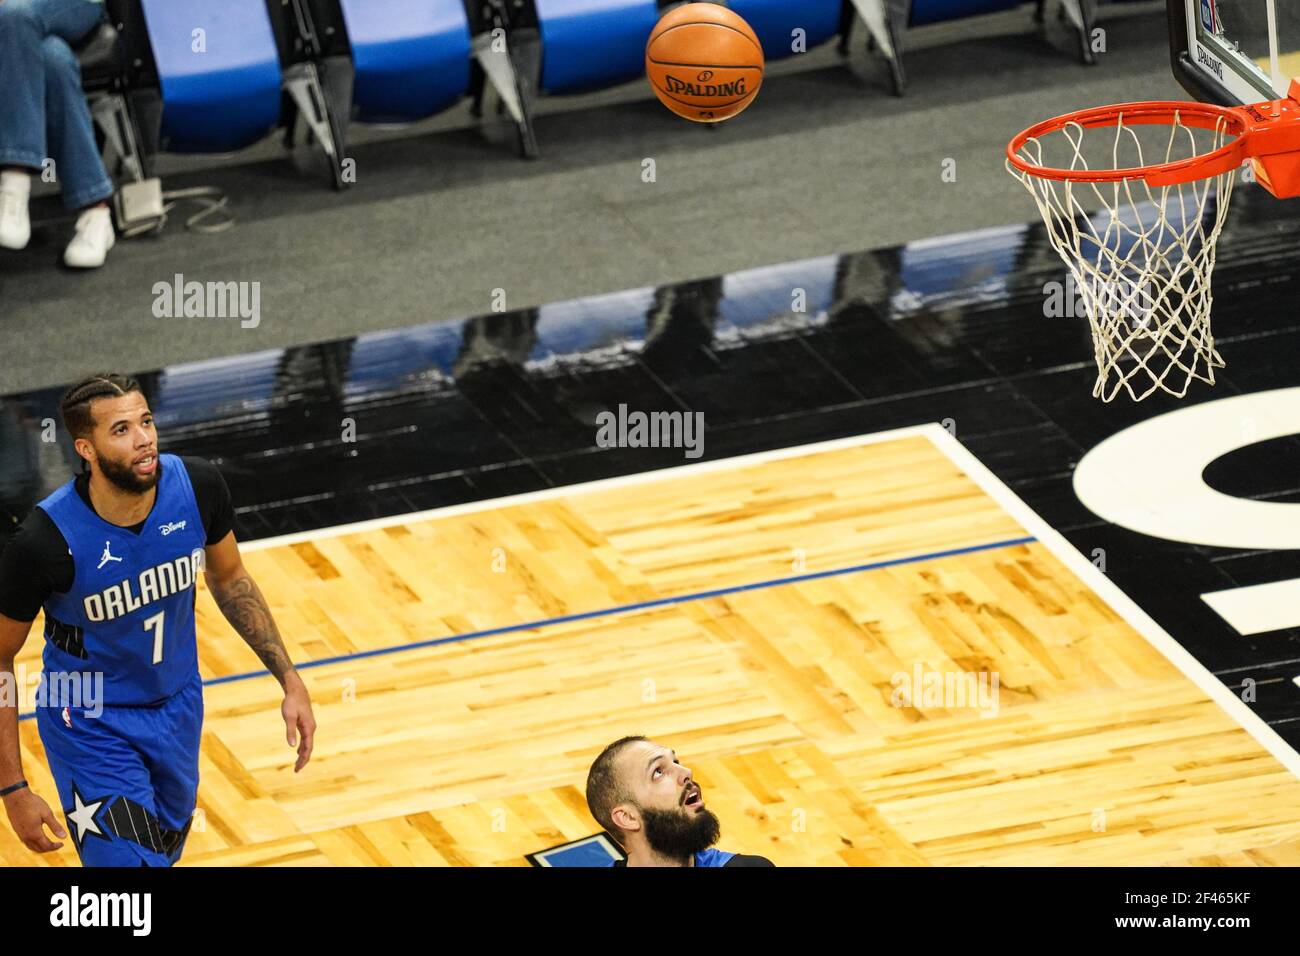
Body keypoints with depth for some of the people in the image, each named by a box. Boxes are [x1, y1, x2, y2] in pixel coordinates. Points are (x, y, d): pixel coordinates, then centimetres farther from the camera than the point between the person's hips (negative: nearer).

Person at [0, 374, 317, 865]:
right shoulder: (45, 540, -30)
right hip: (92, 727, -5)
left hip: (178, 706, 5)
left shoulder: (197, 487, -18)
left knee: (165, 848, 22)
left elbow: (229, 580, 4)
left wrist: (290, 681, 0)